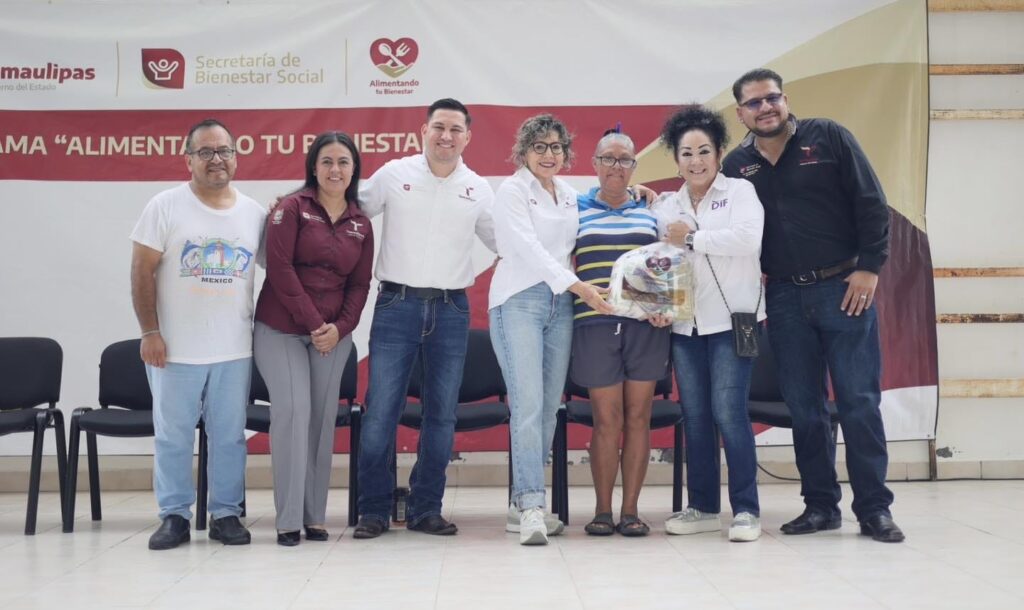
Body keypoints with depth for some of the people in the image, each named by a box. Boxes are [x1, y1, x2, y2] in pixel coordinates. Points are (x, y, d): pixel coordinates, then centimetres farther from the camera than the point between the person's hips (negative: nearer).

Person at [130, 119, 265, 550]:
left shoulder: (254, 213, 6)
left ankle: (226, 514, 18)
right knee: (173, 435, 5)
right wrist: (150, 332, -9)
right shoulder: (165, 206, -2)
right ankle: (174, 516, 16)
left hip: (235, 350, 2)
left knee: (229, 435, 8)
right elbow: (142, 273, -4)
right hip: (175, 348, -2)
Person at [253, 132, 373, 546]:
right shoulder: (292, 209, -2)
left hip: (334, 335, 4)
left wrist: (340, 327, -7)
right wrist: (312, 322, -13)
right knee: (293, 411, -12)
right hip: (281, 329, -4)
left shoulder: (361, 225, 10)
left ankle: (315, 517, 11)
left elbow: (360, 284, 10)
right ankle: (288, 520, -6)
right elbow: (280, 267, -10)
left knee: (323, 419, 2)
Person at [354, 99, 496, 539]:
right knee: (381, 411, -5)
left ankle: (425, 509, 17)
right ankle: (373, 510, 6)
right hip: (397, 304, -2)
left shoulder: (478, 190, 9)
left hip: (451, 309, 3)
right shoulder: (393, 175, 2)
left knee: (442, 414, 6)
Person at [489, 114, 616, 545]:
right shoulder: (512, 191, 0)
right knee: (528, 405, -14)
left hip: (561, 305, 6)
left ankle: (521, 504, 13)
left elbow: (574, 247, 18)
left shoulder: (570, 196, 19)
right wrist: (578, 286, -21)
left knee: (549, 408, 5)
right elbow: (529, 247, -12)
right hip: (519, 300, -6)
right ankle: (532, 507, -15)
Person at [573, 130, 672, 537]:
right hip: (594, 324, -2)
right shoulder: (576, 209, 9)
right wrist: (579, 293, -6)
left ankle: (630, 510, 11)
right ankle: (602, 510, 10)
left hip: (646, 324, 2)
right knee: (607, 419, -1)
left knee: (638, 417, 3)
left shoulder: (651, 210, 14)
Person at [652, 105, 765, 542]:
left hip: (732, 319, -4)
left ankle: (746, 509, -1)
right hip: (684, 324, 5)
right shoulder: (665, 208, 14)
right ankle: (702, 508, 16)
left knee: (728, 411, -9)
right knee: (694, 416, 7)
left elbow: (748, 238, -14)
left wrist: (693, 237, -10)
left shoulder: (740, 191, 3)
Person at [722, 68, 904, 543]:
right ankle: (820, 504, 15)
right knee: (803, 407, 6)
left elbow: (871, 202, -3)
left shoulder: (828, 137, -1)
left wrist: (869, 267, -9)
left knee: (859, 401, -2)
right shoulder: (736, 165, 7)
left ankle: (874, 508, 5)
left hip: (844, 288, -3)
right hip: (785, 298, 3)